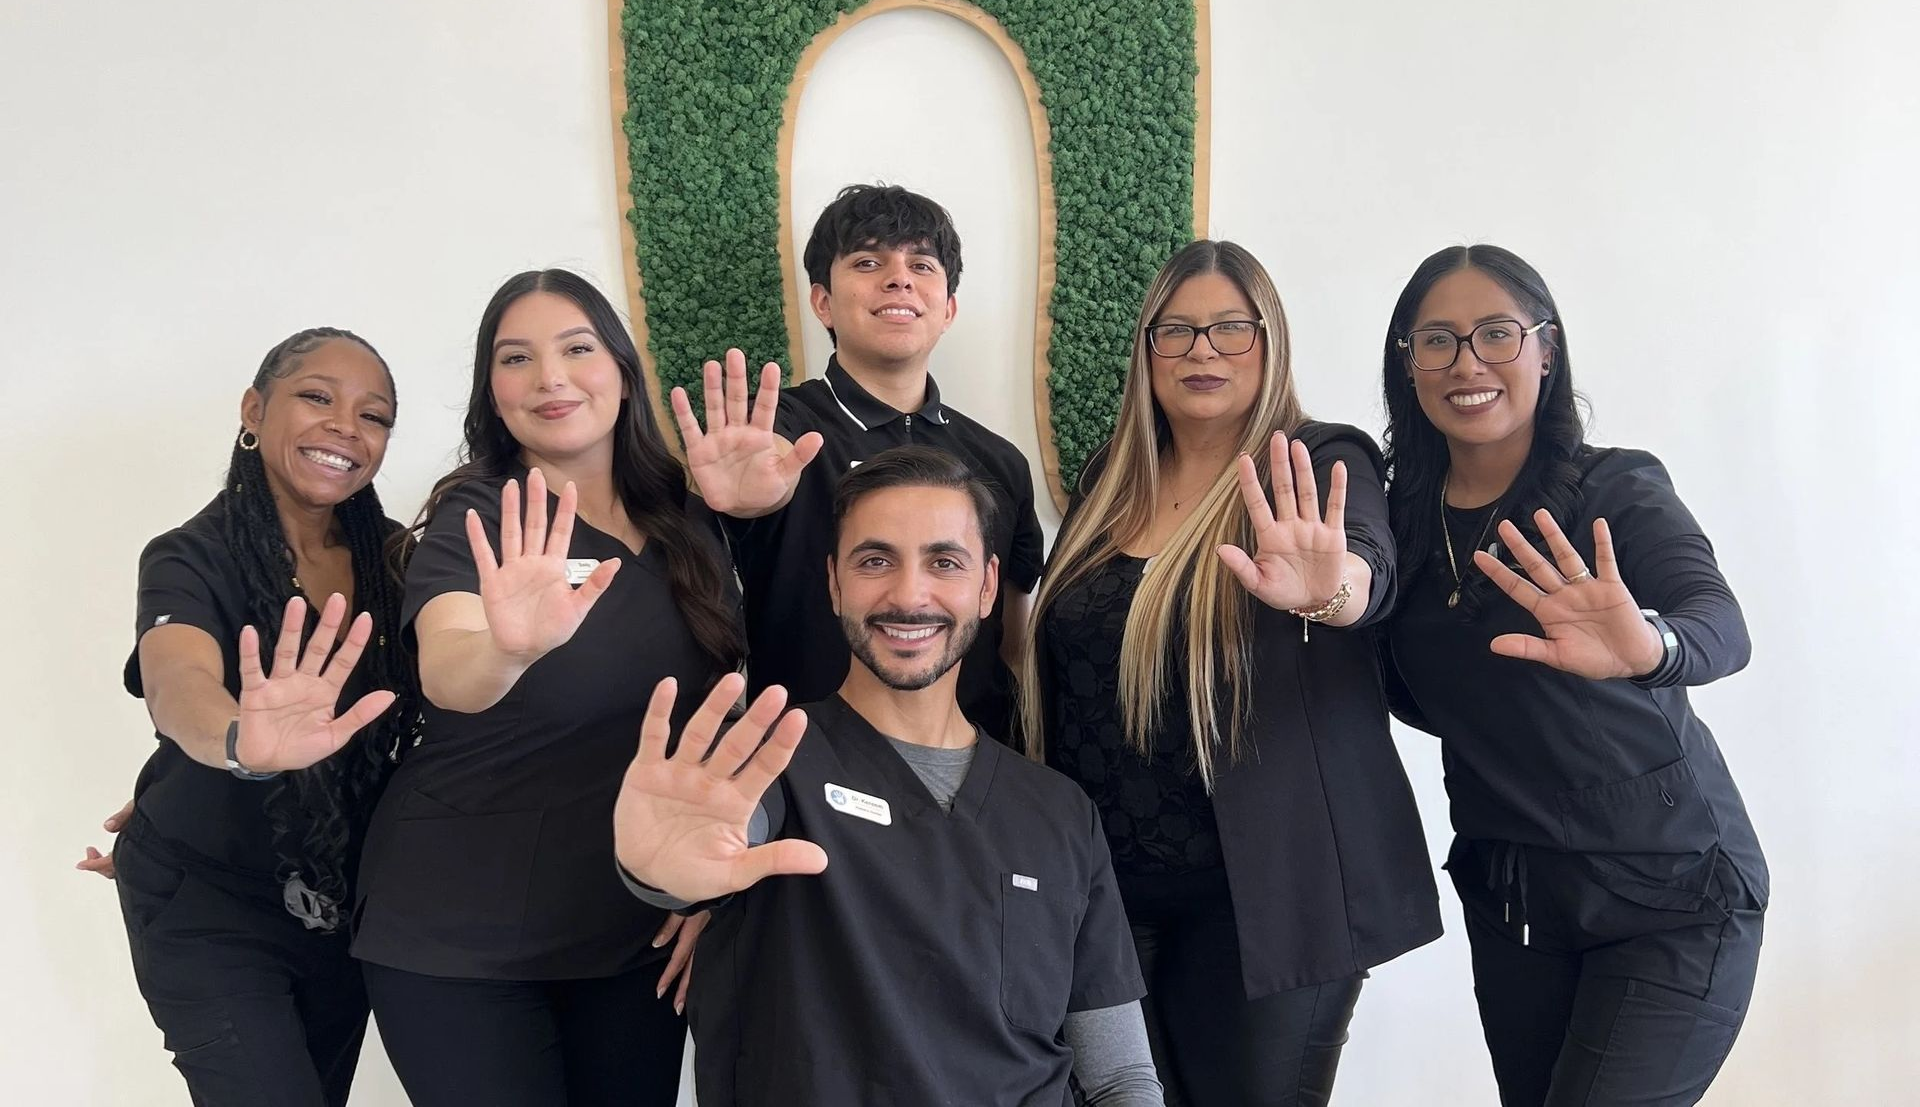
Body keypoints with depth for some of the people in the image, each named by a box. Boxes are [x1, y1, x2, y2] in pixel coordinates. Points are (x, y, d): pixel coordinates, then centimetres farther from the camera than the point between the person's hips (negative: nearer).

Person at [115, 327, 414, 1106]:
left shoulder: (394, 555, -6)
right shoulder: (193, 559, -17)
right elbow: (178, 682, -38)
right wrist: (243, 743, -61)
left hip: (346, 901, 5)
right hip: (207, 906, -4)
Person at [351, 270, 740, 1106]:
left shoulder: (684, 520, 1)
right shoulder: (475, 519, -12)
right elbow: (445, 674, -31)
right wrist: (509, 647, -52)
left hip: (639, 933, 4)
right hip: (461, 939, -4)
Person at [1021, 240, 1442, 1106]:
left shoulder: (1322, 466, -6)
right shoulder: (1111, 481, 8)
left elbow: (1371, 568, -27)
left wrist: (1327, 588, -51)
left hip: (1267, 890, -4)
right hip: (1108, 882, 5)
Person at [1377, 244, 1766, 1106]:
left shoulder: (1617, 491, -14)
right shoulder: (1405, 515, -1)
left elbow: (1722, 627, -33)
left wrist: (1650, 646, -55)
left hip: (1668, 893, -4)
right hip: (1504, 895, 5)